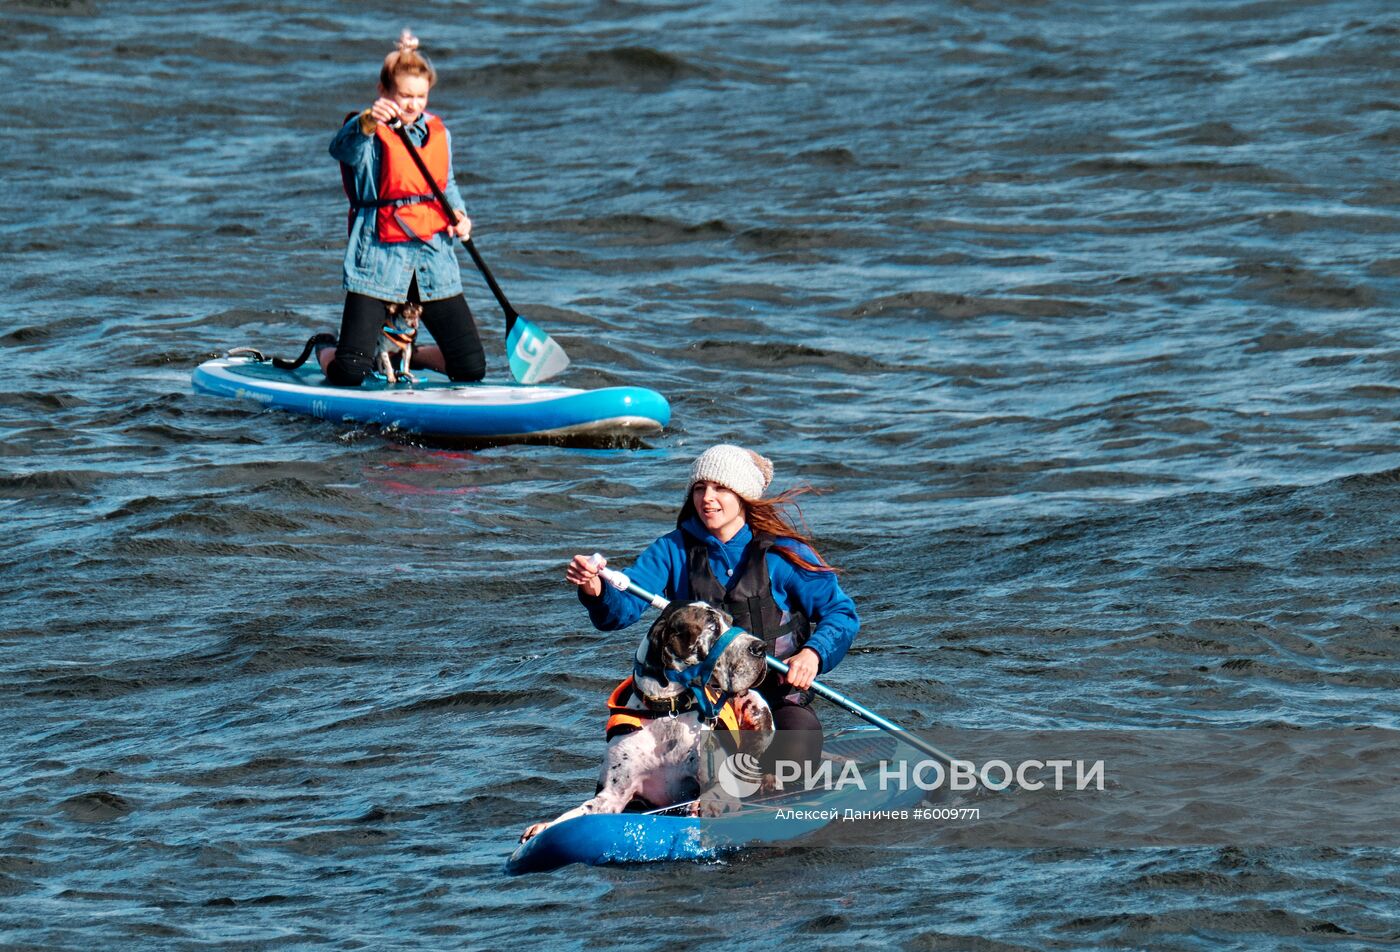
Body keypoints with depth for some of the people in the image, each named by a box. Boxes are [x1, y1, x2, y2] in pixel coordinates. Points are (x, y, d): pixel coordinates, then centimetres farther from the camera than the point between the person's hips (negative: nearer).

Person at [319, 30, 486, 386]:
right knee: (350, 374, -13)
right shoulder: (369, 133, -8)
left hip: (434, 261, 5)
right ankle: (325, 352, 25)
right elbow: (342, 149, -32)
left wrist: (458, 215, 3)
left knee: (471, 369, 2)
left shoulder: (438, 133, 11)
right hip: (379, 261, -5)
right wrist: (367, 123, -53)